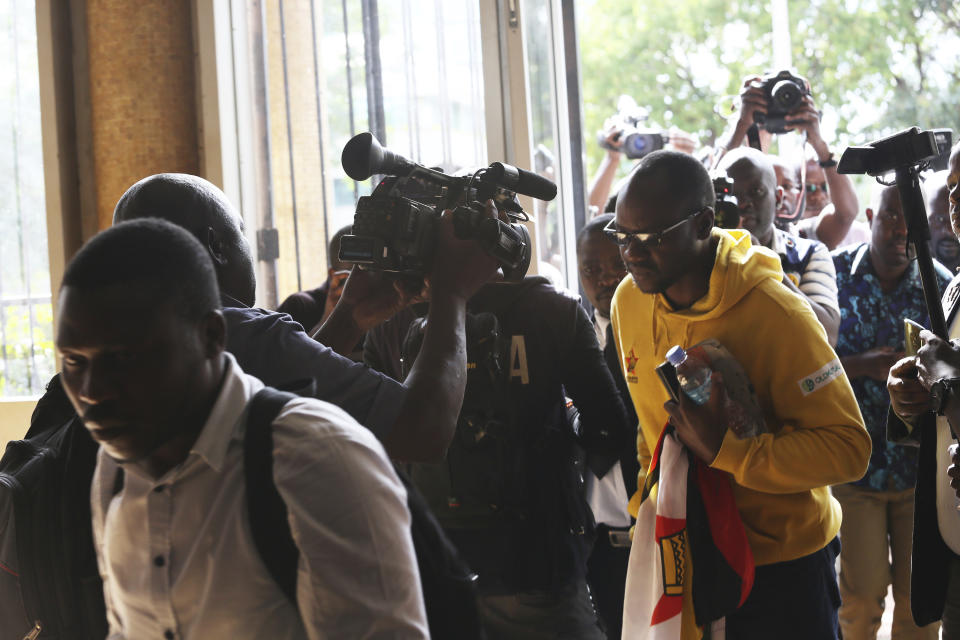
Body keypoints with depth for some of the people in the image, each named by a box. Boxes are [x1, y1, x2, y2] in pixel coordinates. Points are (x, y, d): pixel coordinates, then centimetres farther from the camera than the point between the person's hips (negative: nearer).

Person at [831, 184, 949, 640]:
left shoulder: (940, 285, -3)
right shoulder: (833, 275, -4)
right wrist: (862, 366, -21)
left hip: (922, 462, 1)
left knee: (921, 595, 9)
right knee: (863, 593, 0)